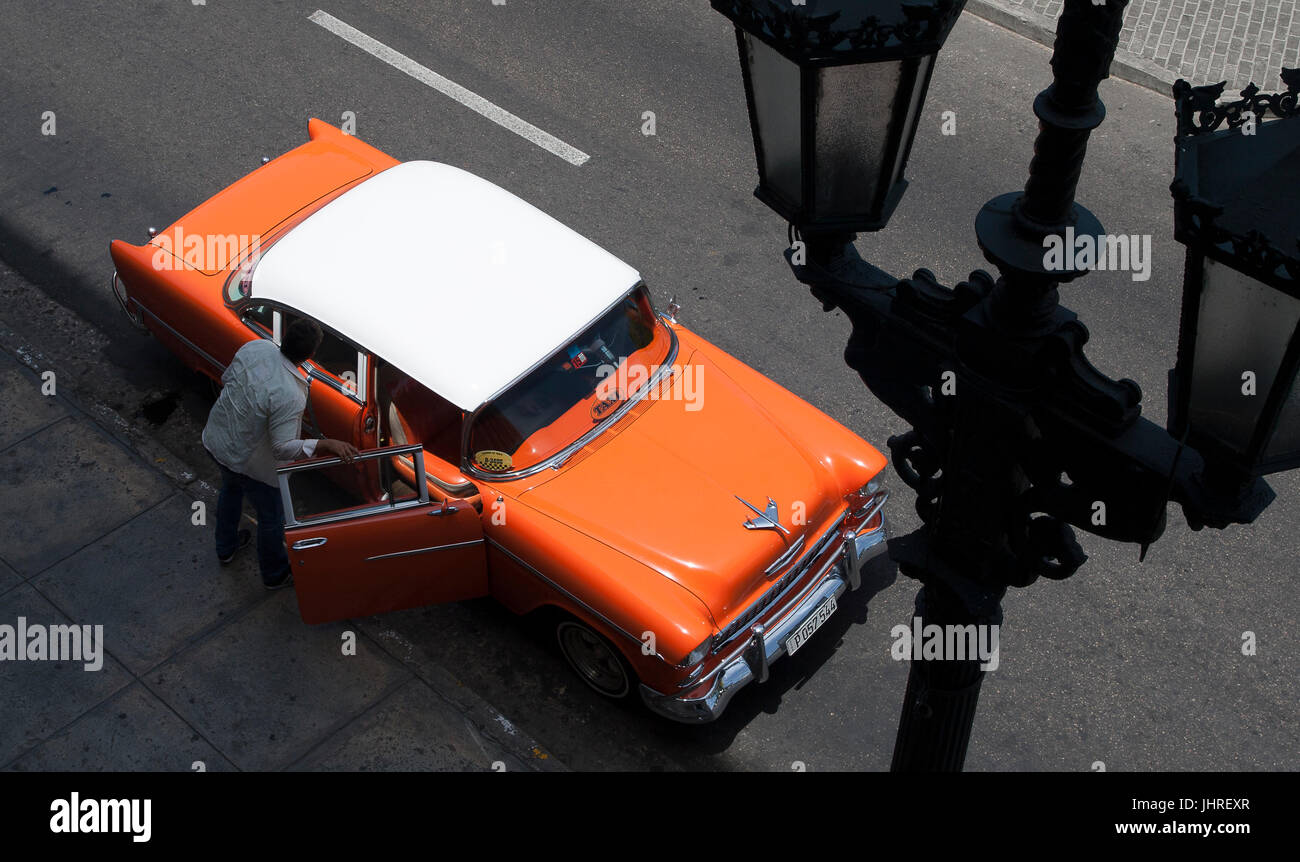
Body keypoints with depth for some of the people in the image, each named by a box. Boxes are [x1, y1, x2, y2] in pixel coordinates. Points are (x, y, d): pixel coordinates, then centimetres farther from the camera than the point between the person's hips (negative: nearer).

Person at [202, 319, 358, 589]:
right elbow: (284, 448, -35)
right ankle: (275, 574, 45)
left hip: (215, 439, 7)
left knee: (231, 488, 37)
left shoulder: (256, 347, -18)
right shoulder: (290, 395, -39)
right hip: (249, 462, -7)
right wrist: (327, 445, -41)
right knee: (272, 517, 21)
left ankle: (226, 547, 62)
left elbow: (226, 380, -1)